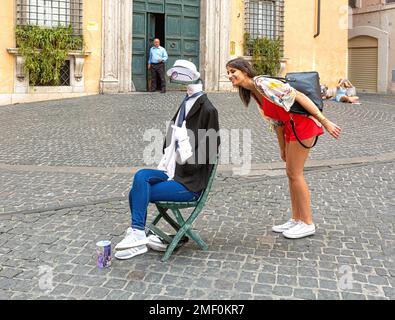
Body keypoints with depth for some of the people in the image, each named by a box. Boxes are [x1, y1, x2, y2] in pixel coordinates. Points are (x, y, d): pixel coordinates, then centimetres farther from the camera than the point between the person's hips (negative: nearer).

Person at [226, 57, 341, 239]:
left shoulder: (263, 83, -17)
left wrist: (325, 122, -22)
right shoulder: (253, 93, 11)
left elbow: (299, 96, -20)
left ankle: (307, 224, 8)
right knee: (291, 173, 13)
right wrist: (282, 148, 19)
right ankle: (296, 220, 24)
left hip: (304, 123, -9)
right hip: (292, 126, 9)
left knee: (294, 174, -3)